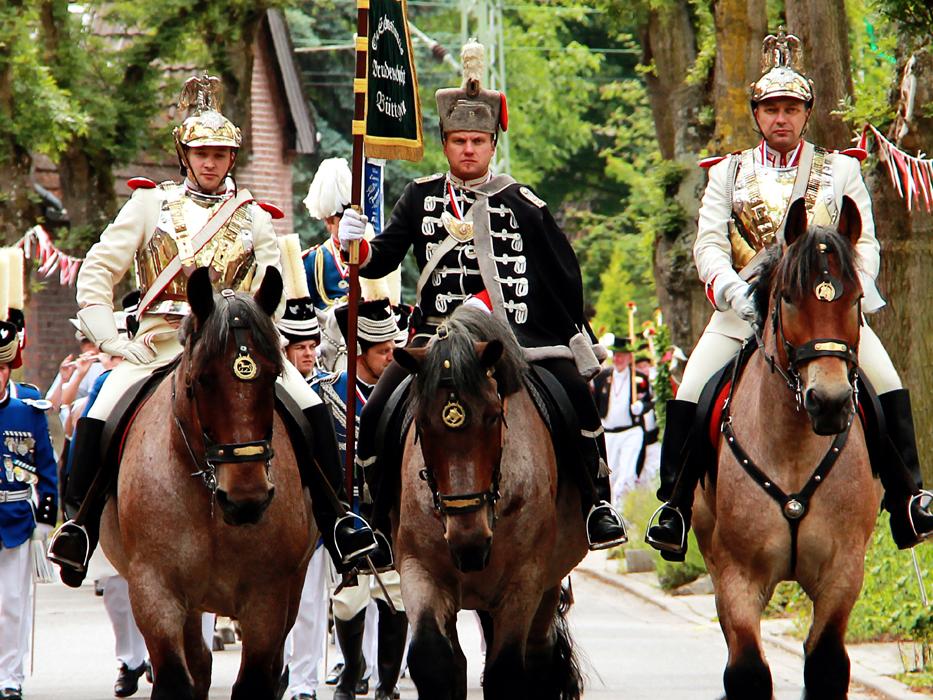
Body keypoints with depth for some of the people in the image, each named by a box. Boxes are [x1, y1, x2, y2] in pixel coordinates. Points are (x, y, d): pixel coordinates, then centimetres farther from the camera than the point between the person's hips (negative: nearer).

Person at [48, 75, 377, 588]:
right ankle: (80, 527, -5)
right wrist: (111, 339, -6)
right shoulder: (151, 205, 10)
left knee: (311, 410, -20)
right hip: (161, 342, -1)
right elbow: (96, 272, 6)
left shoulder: (253, 217, 14)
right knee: (96, 420, -24)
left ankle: (336, 523, -9)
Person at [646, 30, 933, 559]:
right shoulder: (729, 173, 10)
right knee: (688, 399, -16)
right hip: (747, 309, 0)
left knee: (890, 391, -15)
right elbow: (709, 244, 1)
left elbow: (864, 242, 3)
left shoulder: (841, 170, 9)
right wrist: (732, 290, -19)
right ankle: (674, 510, -5)